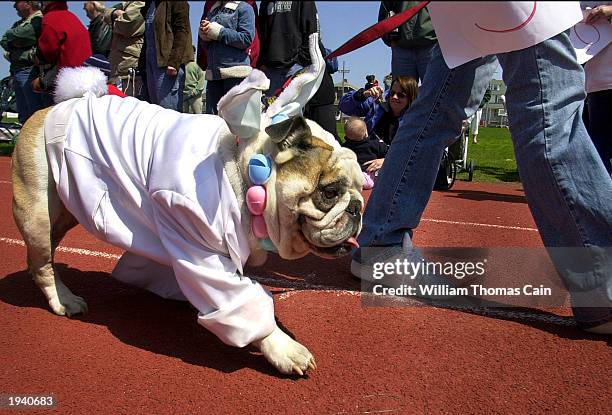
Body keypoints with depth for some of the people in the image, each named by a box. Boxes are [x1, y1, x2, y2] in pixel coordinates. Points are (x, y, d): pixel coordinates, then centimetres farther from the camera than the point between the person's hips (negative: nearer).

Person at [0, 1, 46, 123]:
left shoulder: (39, 20, -7)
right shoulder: (19, 23, 22)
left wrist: (11, 39, 5)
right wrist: (14, 42, -6)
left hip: (29, 71, -9)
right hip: (17, 71, 9)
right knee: (23, 117, 14)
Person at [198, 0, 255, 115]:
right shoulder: (212, 10, 24)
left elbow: (247, 39, -10)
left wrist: (218, 32, -8)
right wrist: (204, 35, 4)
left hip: (236, 72, -6)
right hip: (213, 72, 6)